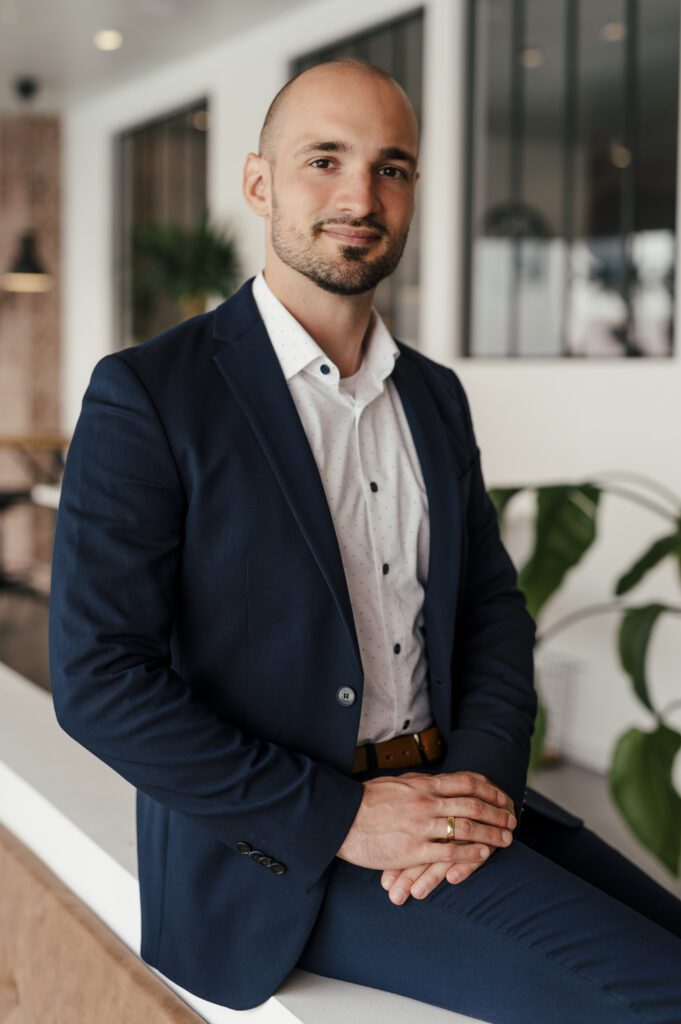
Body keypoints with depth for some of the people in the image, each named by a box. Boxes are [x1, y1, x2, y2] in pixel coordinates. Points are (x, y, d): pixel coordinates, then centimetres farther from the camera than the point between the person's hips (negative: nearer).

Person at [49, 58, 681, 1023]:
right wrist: (341, 818, -17)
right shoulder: (146, 395, -9)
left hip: (445, 791, 7)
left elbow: (494, 602, 13)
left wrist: (485, 773, -7)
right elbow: (98, 678, -14)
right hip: (274, 843, -6)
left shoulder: (437, 396, 12)